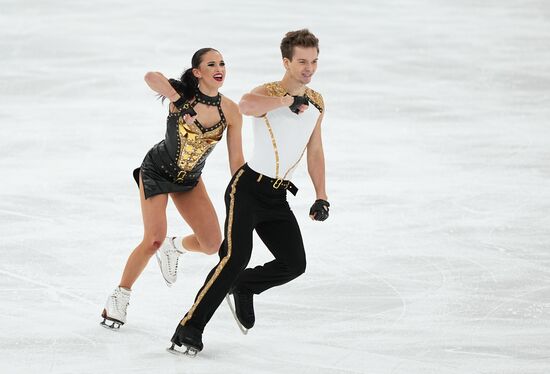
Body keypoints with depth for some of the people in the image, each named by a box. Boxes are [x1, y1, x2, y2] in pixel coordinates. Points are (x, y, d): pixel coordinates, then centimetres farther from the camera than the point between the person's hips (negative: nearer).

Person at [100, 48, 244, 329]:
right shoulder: (181, 94, -21)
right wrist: (179, 101, -45)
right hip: (157, 171, -4)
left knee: (213, 245, -5)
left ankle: (173, 248, 29)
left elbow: (236, 160, -5)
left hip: (190, 180, 4)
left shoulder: (230, 111, -12)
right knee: (154, 240, -16)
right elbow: (152, 78, -43)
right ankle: (120, 296, 5)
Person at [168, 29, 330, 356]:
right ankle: (189, 329, -18)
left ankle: (243, 287, 30)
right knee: (236, 256, -22)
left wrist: (321, 197, 13)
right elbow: (246, 104, -40)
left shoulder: (317, 102, 9)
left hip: (278, 197, 7)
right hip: (248, 188, -7)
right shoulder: (268, 93, -14)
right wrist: (288, 100, -35)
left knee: (294, 264, 1)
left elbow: (315, 153, 19)